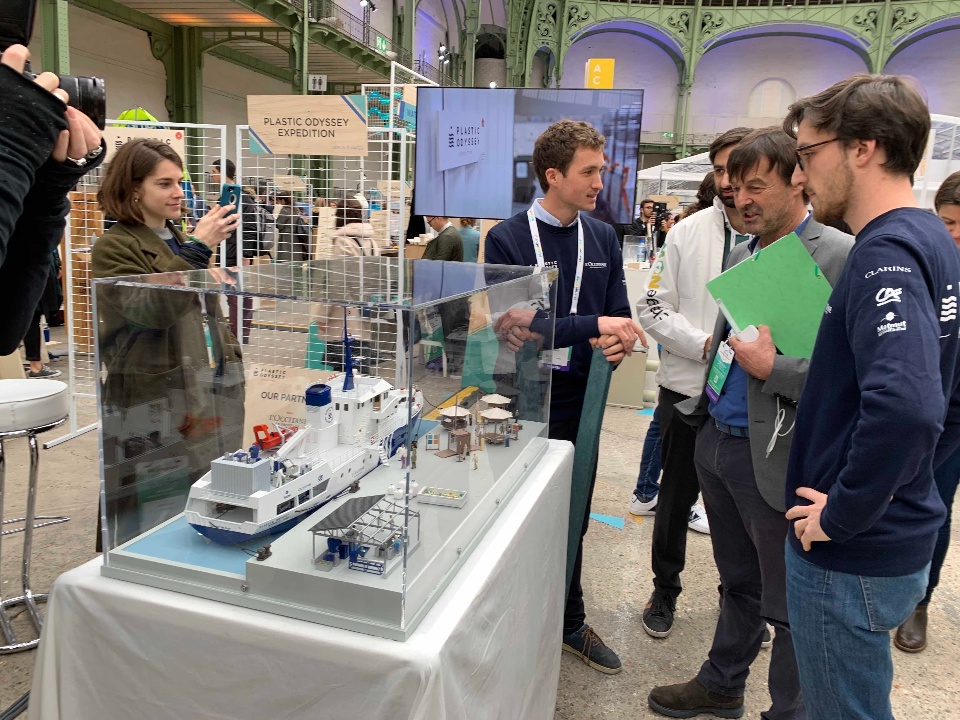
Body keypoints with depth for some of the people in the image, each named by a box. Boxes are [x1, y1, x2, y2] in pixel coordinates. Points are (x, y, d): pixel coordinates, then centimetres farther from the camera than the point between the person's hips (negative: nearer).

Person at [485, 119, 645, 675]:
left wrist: (621, 341, -18)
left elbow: (619, 314, 5)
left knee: (572, 523, 19)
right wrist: (593, 327, -26)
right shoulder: (506, 239, -11)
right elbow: (514, 325, -20)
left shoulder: (604, 238, 5)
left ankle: (570, 622, 39)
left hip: (581, 406, 5)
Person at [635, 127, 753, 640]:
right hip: (688, 389, 1)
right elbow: (653, 307, -4)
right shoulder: (687, 233, -3)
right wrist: (705, 344, -16)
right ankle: (664, 591, 37)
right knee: (675, 500, 16)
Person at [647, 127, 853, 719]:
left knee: (788, 605, 10)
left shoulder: (843, 258, -14)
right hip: (717, 442, 8)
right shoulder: (742, 254, 11)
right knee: (739, 583, 24)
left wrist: (772, 367, -23)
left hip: (777, 458, -7)